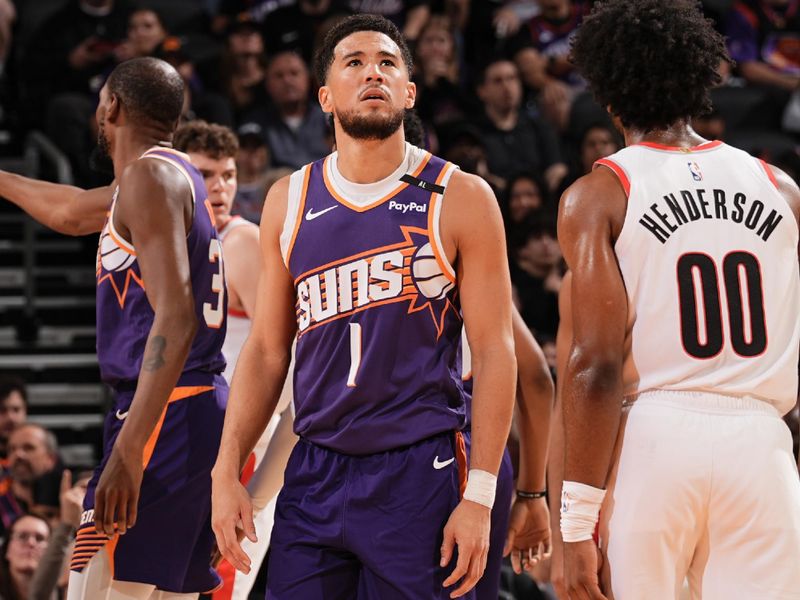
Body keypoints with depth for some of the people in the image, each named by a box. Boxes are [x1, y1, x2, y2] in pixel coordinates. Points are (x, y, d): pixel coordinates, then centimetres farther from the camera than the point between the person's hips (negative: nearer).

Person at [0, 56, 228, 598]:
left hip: (162, 412, -10)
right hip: (206, 407, 10)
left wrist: (127, 450, -28)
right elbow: (70, 212, 39)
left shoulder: (149, 175, -10)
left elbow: (174, 318, -22)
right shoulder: (177, 177, 19)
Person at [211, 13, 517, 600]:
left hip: (420, 475, -3)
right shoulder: (290, 201, 9)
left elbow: (495, 353, -4)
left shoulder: (460, 199, -2)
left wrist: (480, 497, -11)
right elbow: (267, 349, 13)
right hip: (313, 478, 3)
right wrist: (227, 469, 4)